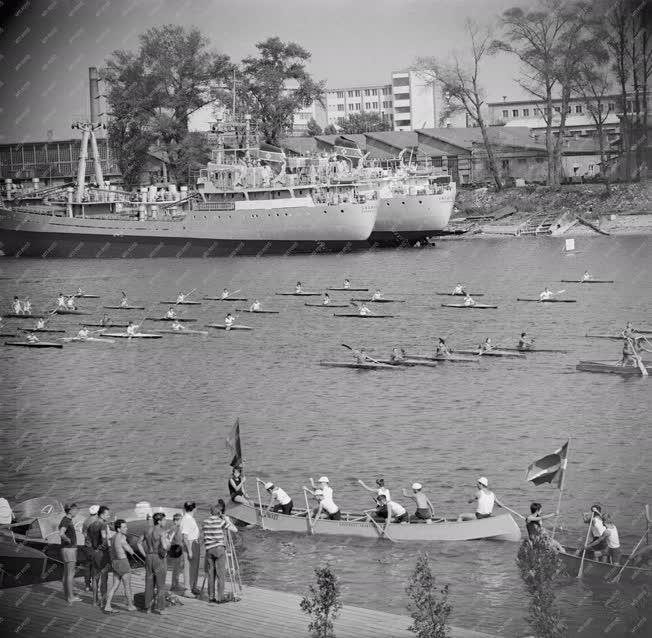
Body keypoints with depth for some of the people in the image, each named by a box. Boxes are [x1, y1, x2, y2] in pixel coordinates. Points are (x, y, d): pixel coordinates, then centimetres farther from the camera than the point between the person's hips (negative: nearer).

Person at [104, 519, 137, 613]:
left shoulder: (113, 538, 9)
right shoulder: (122, 540, -20)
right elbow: (131, 552, -13)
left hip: (115, 564, 8)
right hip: (123, 564, -8)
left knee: (114, 586, 10)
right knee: (127, 586, 8)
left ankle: (107, 606, 3)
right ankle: (130, 606, 21)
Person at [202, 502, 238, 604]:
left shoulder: (206, 522, 6)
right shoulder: (221, 522, -9)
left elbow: (202, 534, 14)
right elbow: (235, 529, -5)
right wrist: (227, 520, 3)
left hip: (209, 549, 5)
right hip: (219, 549, -5)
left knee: (211, 574, 9)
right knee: (221, 574, -1)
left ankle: (211, 597, 8)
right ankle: (220, 597, -3)